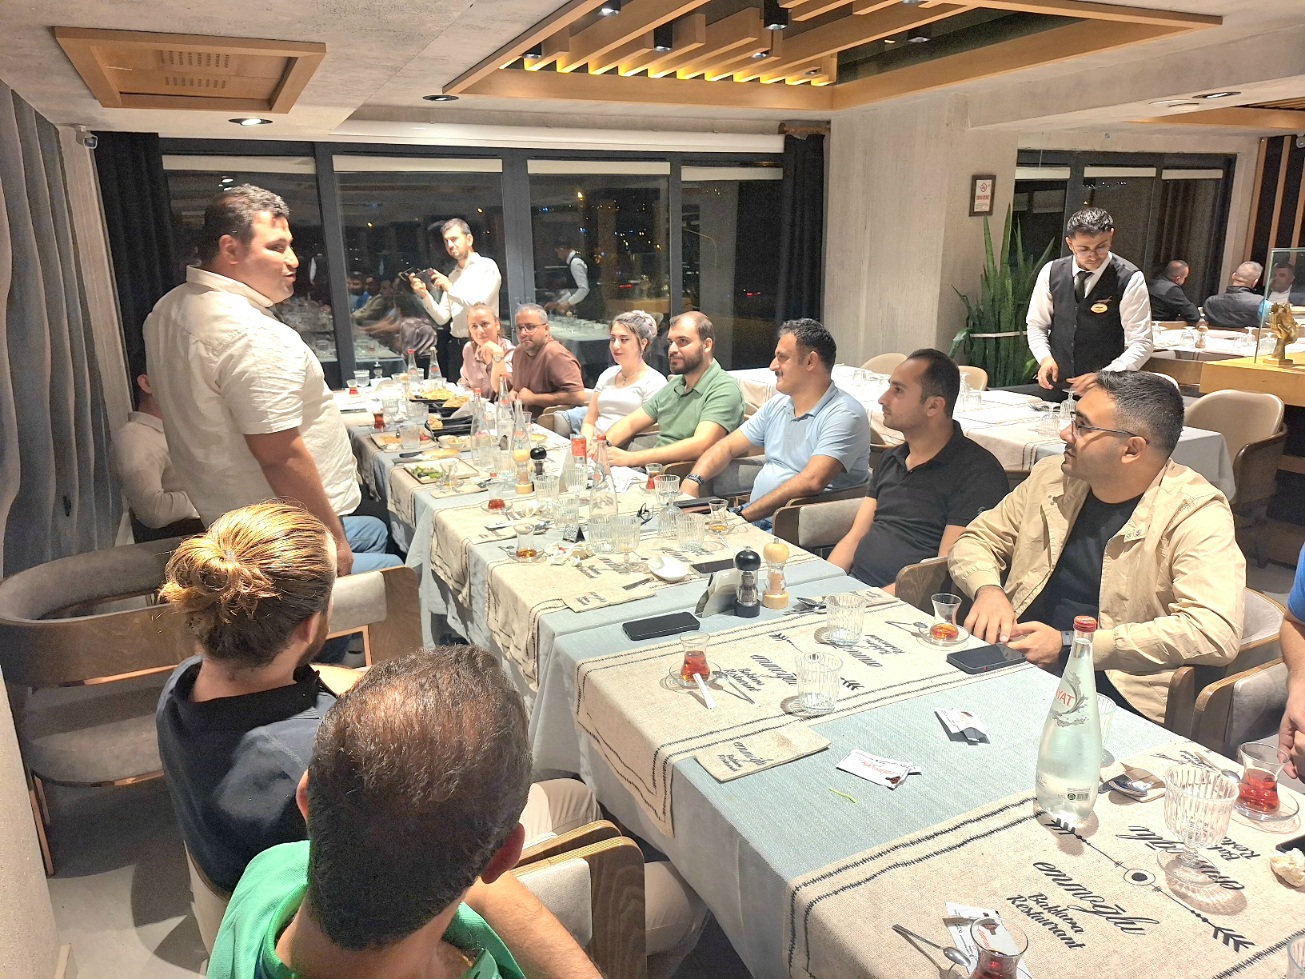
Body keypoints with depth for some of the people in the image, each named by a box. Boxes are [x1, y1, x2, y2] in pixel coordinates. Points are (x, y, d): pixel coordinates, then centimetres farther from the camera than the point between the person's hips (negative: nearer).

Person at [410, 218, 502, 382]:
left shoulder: (486, 266, -2)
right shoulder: (452, 276, 16)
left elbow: (480, 304, -16)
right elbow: (442, 318, 12)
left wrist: (450, 289, -12)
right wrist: (424, 295, -2)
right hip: (456, 346, 6)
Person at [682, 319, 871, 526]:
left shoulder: (844, 415, -12)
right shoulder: (778, 405, 14)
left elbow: (811, 482, -25)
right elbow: (728, 446, 18)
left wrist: (744, 515, -23)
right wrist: (693, 480, -2)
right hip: (752, 513, 8)